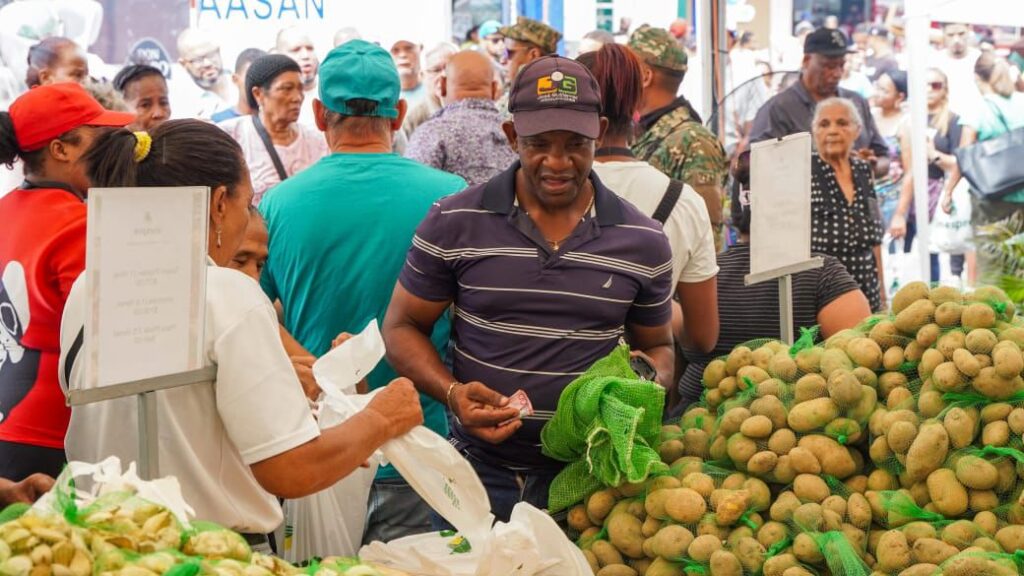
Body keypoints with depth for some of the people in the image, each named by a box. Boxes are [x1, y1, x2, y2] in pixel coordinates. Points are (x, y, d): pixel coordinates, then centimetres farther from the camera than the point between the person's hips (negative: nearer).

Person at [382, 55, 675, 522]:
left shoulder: (643, 243, 2)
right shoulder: (453, 224, -3)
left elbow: (657, 347, 15)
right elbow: (403, 327, 4)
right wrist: (452, 392, -14)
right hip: (479, 470, -1)